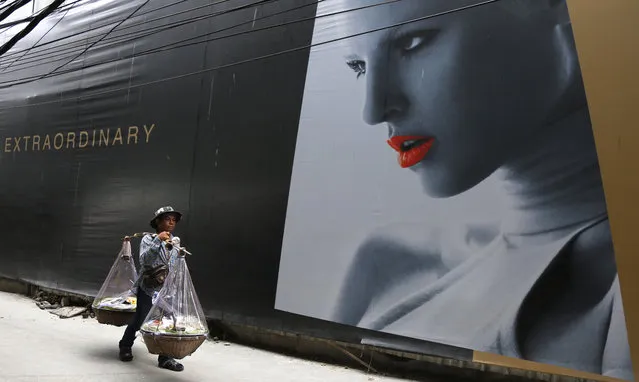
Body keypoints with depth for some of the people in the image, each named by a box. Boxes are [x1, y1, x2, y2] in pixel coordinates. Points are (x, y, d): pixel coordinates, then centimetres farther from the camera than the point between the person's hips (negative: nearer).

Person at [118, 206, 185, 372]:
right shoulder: (149, 239, -7)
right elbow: (144, 260, -25)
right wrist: (158, 240, -32)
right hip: (149, 288, -5)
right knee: (139, 320, 8)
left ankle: (165, 358, 9)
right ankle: (125, 346, 33)